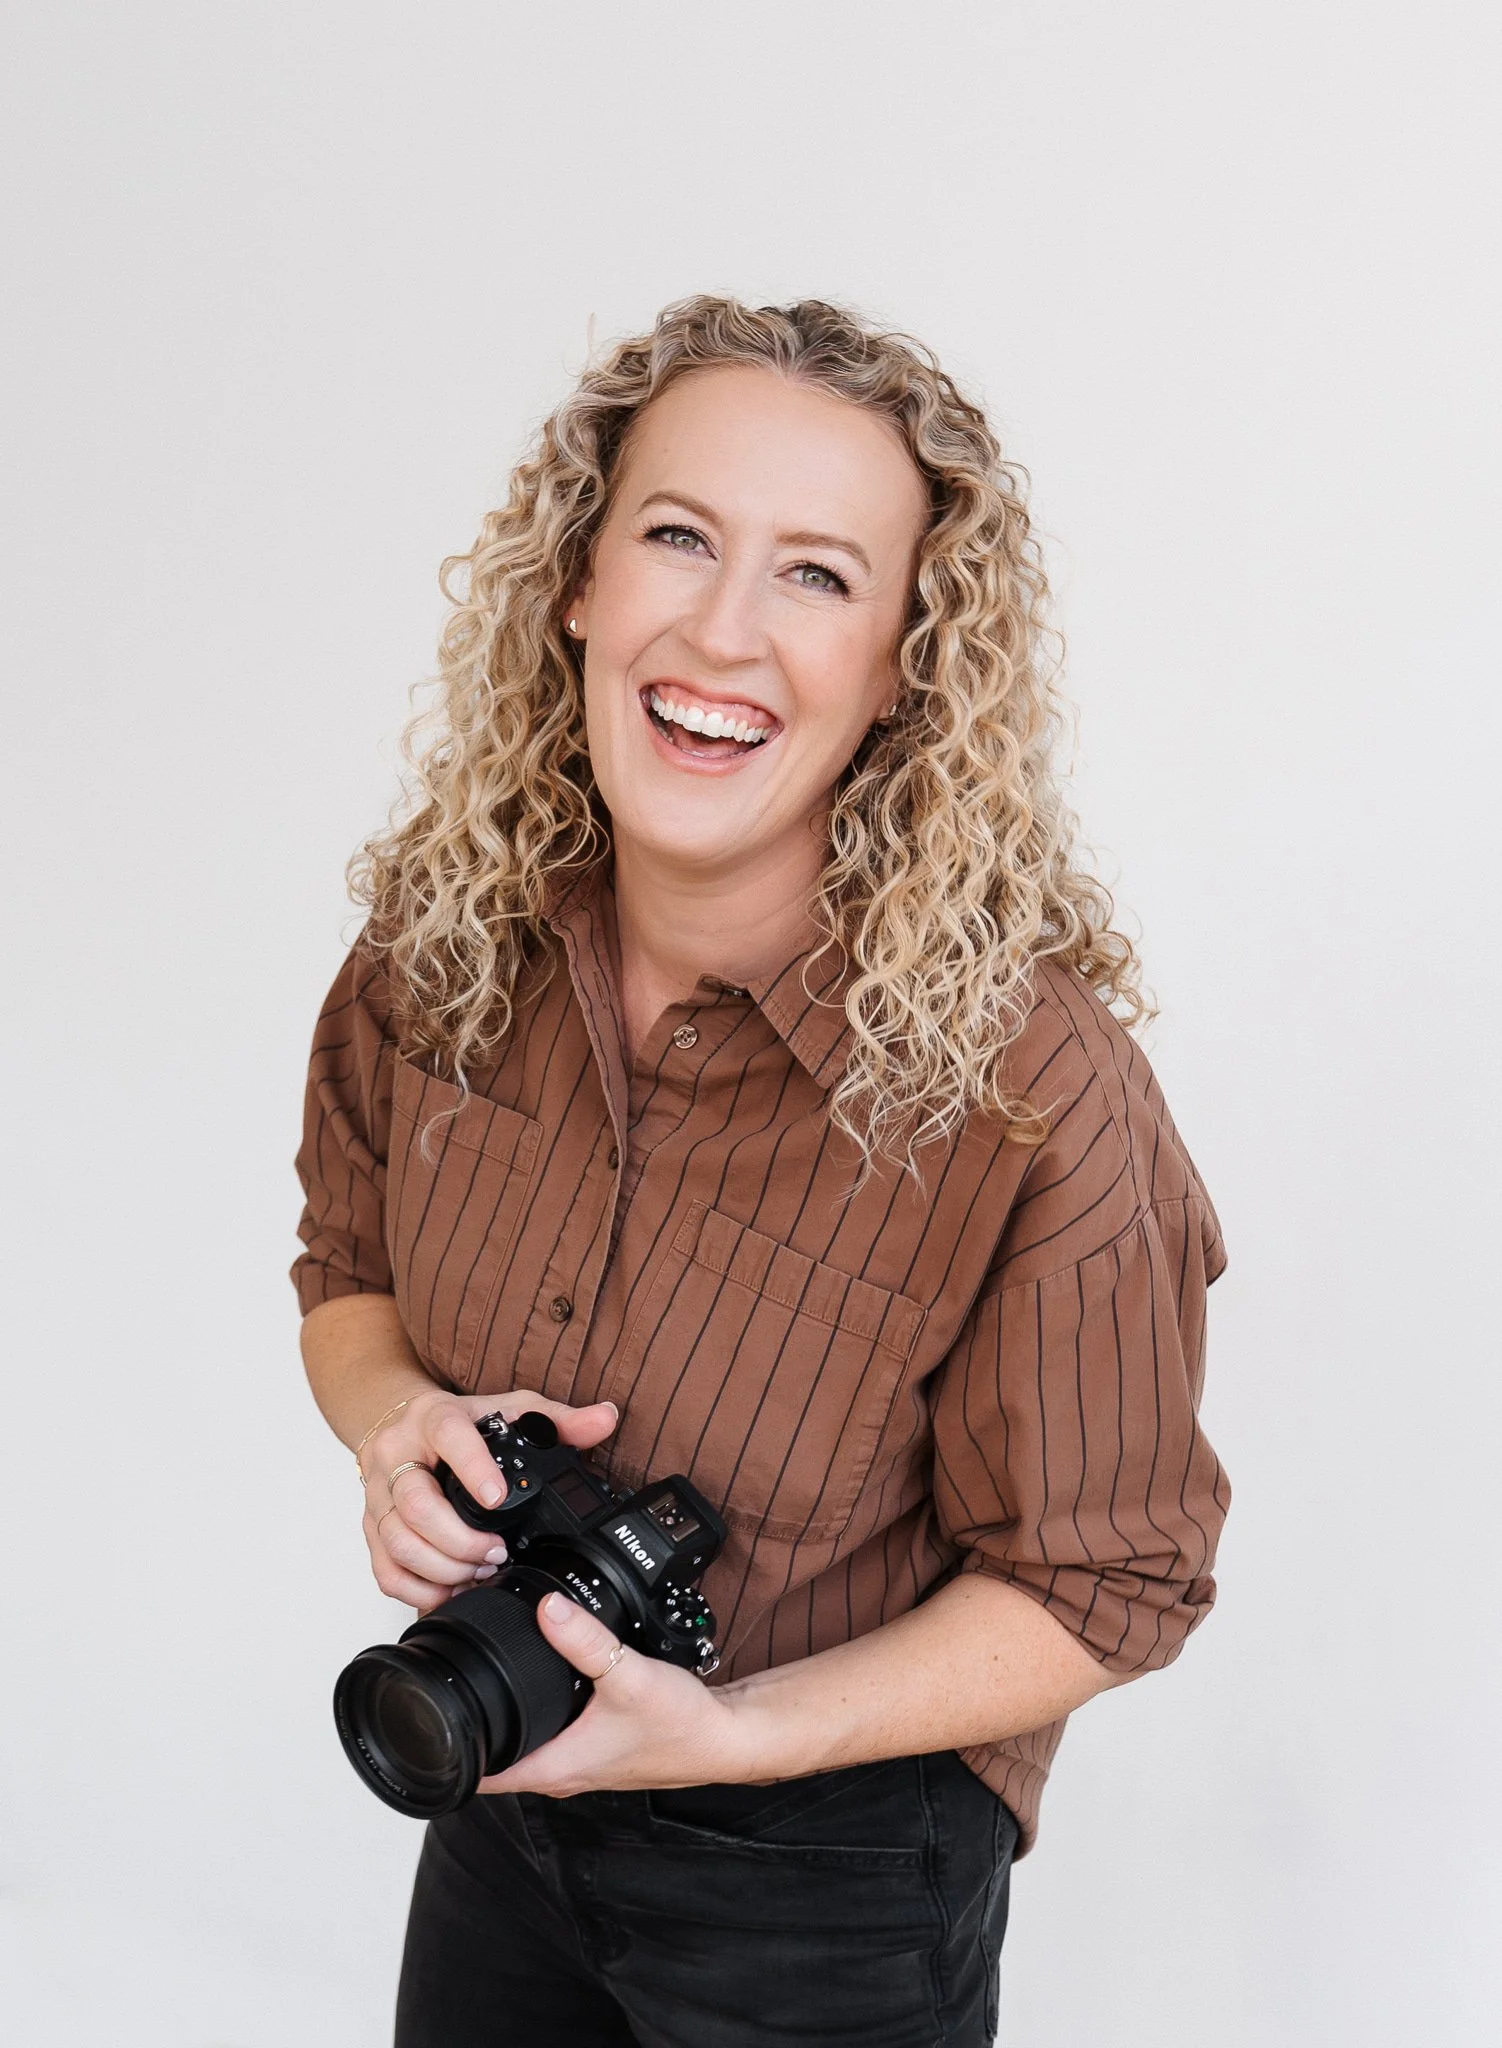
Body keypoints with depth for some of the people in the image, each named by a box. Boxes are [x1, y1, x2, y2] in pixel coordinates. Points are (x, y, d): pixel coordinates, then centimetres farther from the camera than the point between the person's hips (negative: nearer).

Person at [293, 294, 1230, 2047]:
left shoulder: (1031, 1083, -28)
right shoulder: (443, 937, -13)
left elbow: (1100, 1584, -17)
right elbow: (346, 1271, 4)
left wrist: (733, 1733, -26)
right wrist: (394, 1415, -17)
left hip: (833, 1864, -4)